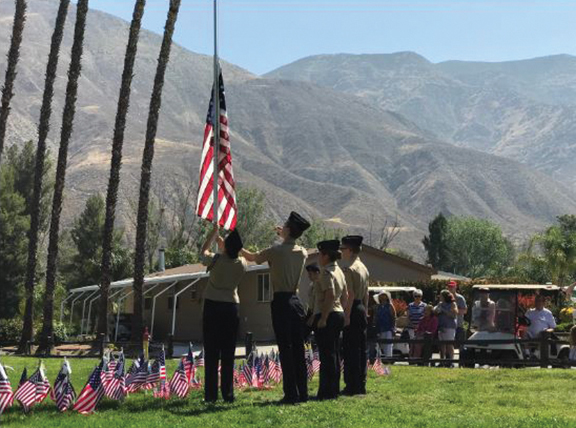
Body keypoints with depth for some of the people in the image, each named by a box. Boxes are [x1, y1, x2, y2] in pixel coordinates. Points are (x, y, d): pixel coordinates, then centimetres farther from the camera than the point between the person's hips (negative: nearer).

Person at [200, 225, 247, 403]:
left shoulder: (216, 260, -11)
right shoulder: (242, 264, -3)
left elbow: (204, 251, 11)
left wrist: (215, 230, 20)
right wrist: (223, 246, 31)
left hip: (212, 307, -2)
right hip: (231, 308, 2)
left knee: (211, 353, 0)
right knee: (228, 354, 5)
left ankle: (211, 394, -2)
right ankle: (228, 393, 4)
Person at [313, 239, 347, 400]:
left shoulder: (327, 273, -14)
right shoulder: (339, 271, 15)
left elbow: (330, 296, -24)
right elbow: (345, 296, 18)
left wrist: (323, 318, -22)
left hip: (327, 316, -10)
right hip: (339, 315, 10)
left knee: (327, 355, -6)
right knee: (334, 354, 13)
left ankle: (327, 391, -4)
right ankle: (334, 389, 18)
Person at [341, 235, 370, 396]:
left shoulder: (349, 269, -13)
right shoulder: (364, 268, 14)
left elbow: (350, 294, -18)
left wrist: (346, 315, -18)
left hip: (352, 310, -9)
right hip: (361, 310, 9)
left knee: (351, 349, -6)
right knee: (362, 348, 10)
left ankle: (352, 386, -5)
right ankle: (361, 385, 14)